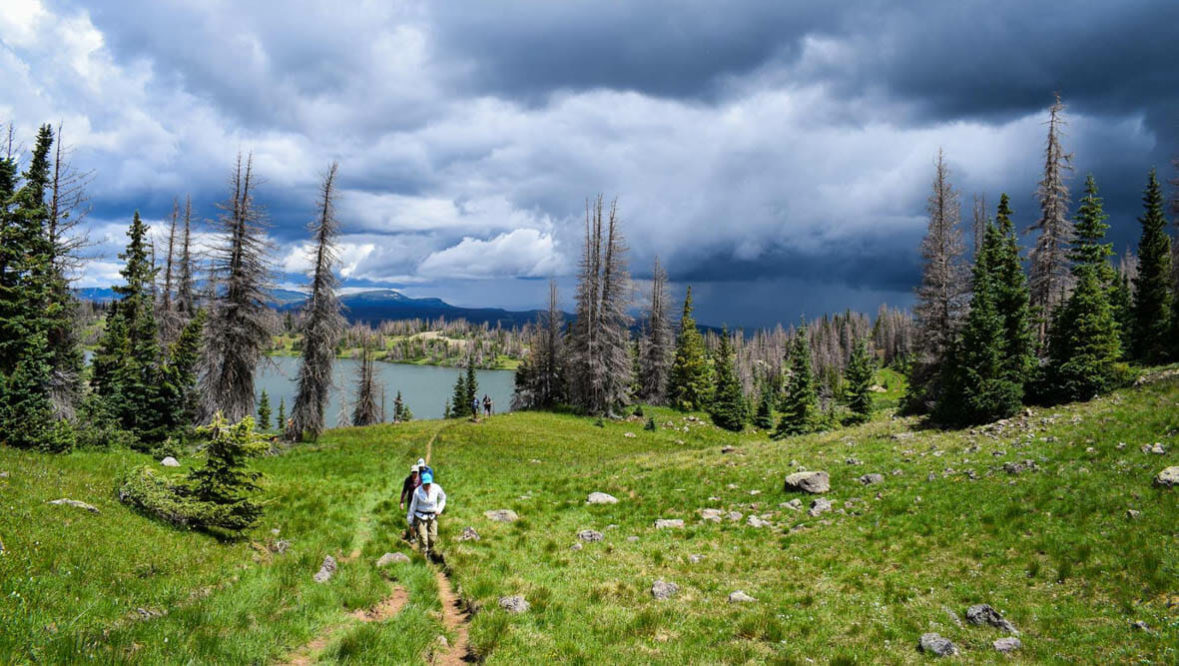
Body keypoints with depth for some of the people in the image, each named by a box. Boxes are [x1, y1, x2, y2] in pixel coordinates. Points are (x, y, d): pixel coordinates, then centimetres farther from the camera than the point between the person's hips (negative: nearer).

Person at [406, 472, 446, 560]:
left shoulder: (436, 488, -11)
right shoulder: (417, 491, -16)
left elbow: (443, 497, 10)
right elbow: (413, 506, -5)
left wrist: (439, 509, -2)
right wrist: (410, 521, 1)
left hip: (433, 516, 2)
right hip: (421, 517, -2)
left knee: (433, 538, 4)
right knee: (423, 538, -10)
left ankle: (431, 554, 25)